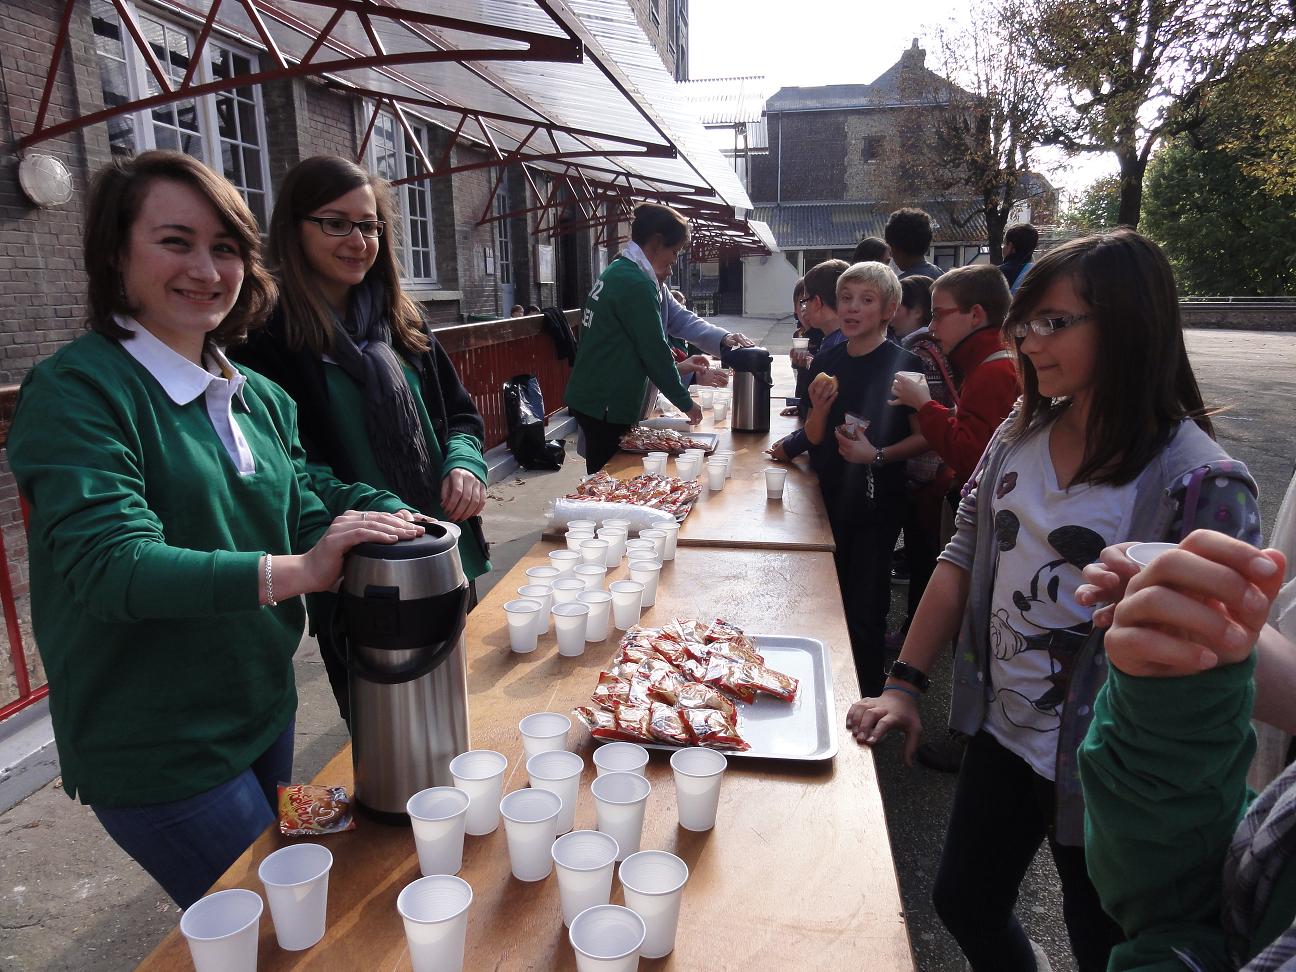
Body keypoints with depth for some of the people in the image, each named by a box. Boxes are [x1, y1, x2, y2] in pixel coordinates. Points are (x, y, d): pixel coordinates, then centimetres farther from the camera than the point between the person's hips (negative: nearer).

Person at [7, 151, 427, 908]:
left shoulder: (259, 397, 5)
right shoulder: (77, 390, -17)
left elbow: (304, 514, 3)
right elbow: (108, 563, -28)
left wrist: (384, 524, -17)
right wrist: (292, 571, -39)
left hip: (263, 712, 7)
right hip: (156, 753, -7)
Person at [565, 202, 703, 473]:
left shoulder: (619, 271, 13)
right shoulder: (636, 284, -17)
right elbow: (654, 352, -15)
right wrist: (685, 403, -6)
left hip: (589, 397, 10)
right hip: (606, 406, -10)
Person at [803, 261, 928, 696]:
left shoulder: (904, 365, -10)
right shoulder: (826, 362, 4)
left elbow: (922, 437, -9)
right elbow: (815, 439, 7)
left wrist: (877, 455, -23)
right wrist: (820, 408, -12)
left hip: (876, 502, -5)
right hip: (827, 496, 5)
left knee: (864, 606, 4)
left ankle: (868, 695, 24)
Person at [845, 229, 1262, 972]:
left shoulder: (1202, 483, -20)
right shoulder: (1022, 432, -2)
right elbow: (964, 558, 2)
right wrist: (905, 685, -2)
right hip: (1001, 735, 6)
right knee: (964, 903, 22)